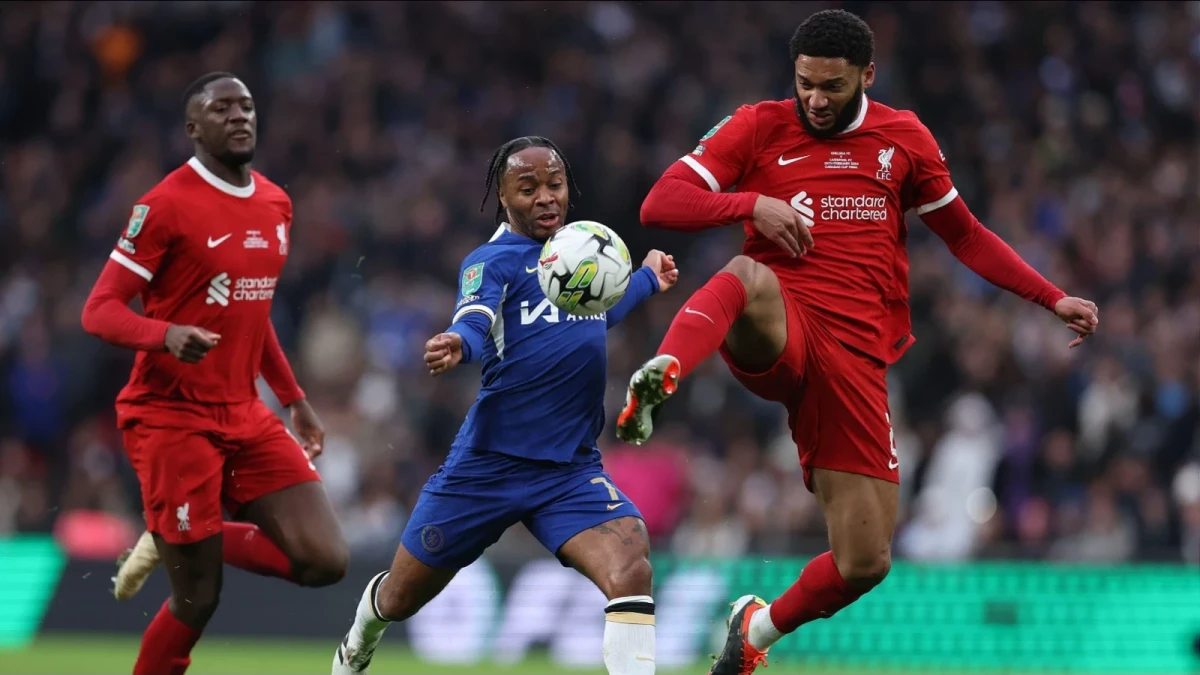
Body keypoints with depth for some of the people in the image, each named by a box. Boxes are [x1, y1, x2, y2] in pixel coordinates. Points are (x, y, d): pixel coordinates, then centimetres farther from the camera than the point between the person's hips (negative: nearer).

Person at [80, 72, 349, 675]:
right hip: (171, 417, -7)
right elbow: (99, 311, -14)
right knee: (196, 602, -7)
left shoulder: (275, 204, 11)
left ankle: (171, 544, 15)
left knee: (324, 562, -6)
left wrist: (295, 400, 24)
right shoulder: (167, 205, -12)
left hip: (245, 416, 7)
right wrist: (167, 335, -32)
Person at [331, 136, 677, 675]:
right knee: (400, 599, 14)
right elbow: (474, 322, -30)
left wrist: (647, 280, 39)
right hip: (488, 464, -3)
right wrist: (458, 345, -52)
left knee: (631, 568, -27)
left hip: (572, 469, 3)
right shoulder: (495, 259, -8)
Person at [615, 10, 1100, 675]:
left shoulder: (904, 138, 13)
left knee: (866, 563, -1)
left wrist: (1053, 299, 16)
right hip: (776, 338, -3)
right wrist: (752, 204, -17)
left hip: (856, 357, 3)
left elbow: (965, 234, 24)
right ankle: (658, 377, -64)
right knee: (747, 275, -40)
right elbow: (659, 204, -1)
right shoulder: (759, 127, 5)